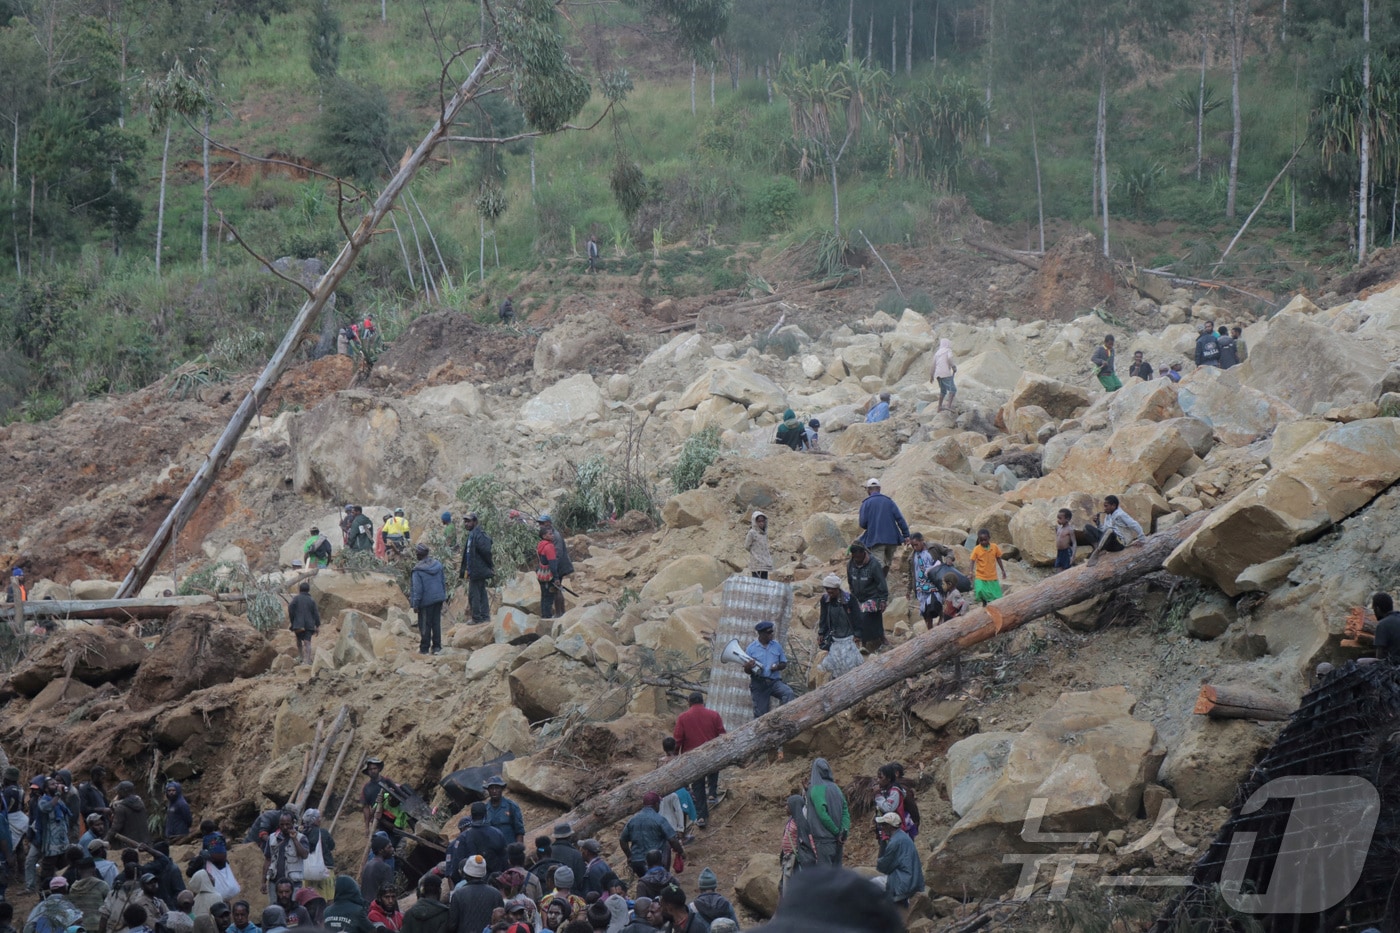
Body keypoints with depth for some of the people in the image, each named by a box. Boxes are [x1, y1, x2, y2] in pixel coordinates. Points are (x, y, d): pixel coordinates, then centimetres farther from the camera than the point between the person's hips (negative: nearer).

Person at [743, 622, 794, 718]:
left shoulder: (776, 645, 7)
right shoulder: (752, 647, 2)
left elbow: (784, 663, 15)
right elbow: (746, 670, 5)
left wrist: (778, 667, -9)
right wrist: (748, 667, -20)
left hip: (774, 682, 1)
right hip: (759, 684, -1)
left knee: (788, 693, -29)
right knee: (760, 714, -1)